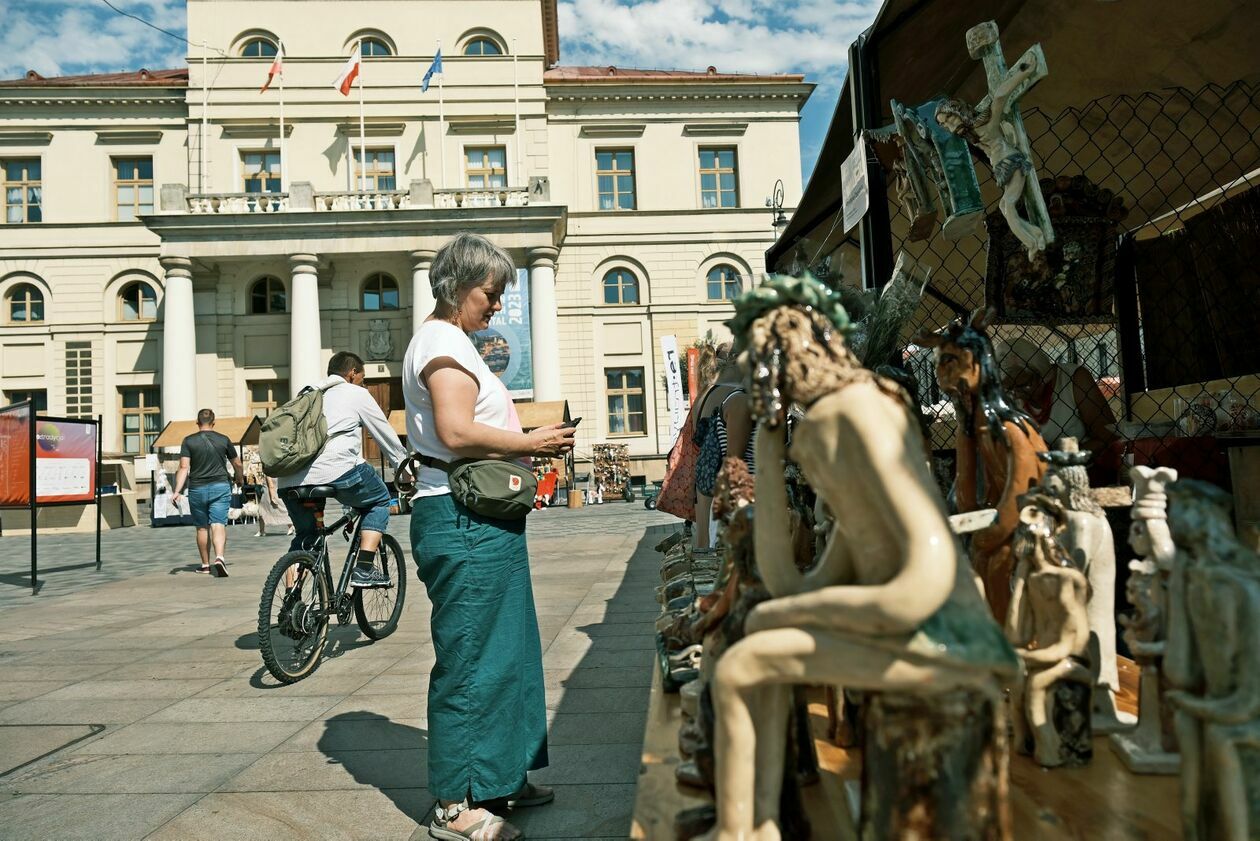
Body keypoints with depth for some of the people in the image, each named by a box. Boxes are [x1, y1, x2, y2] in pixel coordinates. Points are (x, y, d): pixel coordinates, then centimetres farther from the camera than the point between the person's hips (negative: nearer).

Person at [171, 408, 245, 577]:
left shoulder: (189, 441, 0)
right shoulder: (223, 440, 4)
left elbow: (184, 467, -10)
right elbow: (237, 464, 12)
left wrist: (177, 491, -12)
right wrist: (240, 479, 31)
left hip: (197, 489, 1)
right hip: (220, 487, 0)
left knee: (202, 527, 12)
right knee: (218, 525, -7)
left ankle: (205, 565, 22)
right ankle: (219, 558, -28)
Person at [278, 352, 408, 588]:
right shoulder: (355, 394, 12)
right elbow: (387, 436, 15)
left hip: (289, 481, 6)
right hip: (335, 469, -6)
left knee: (304, 535, 25)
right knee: (379, 500, 18)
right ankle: (364, 569, 6)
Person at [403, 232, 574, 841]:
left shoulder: (443, 341, 22)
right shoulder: (445, 341, -11)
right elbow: (457, 432, -24)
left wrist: (529, 443, 12)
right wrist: (531, 443, -13)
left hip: (479, 521, 11)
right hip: (465, 521, -11)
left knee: (502, 649, 17)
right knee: (470, 656, -3)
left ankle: (497, 778, 31)